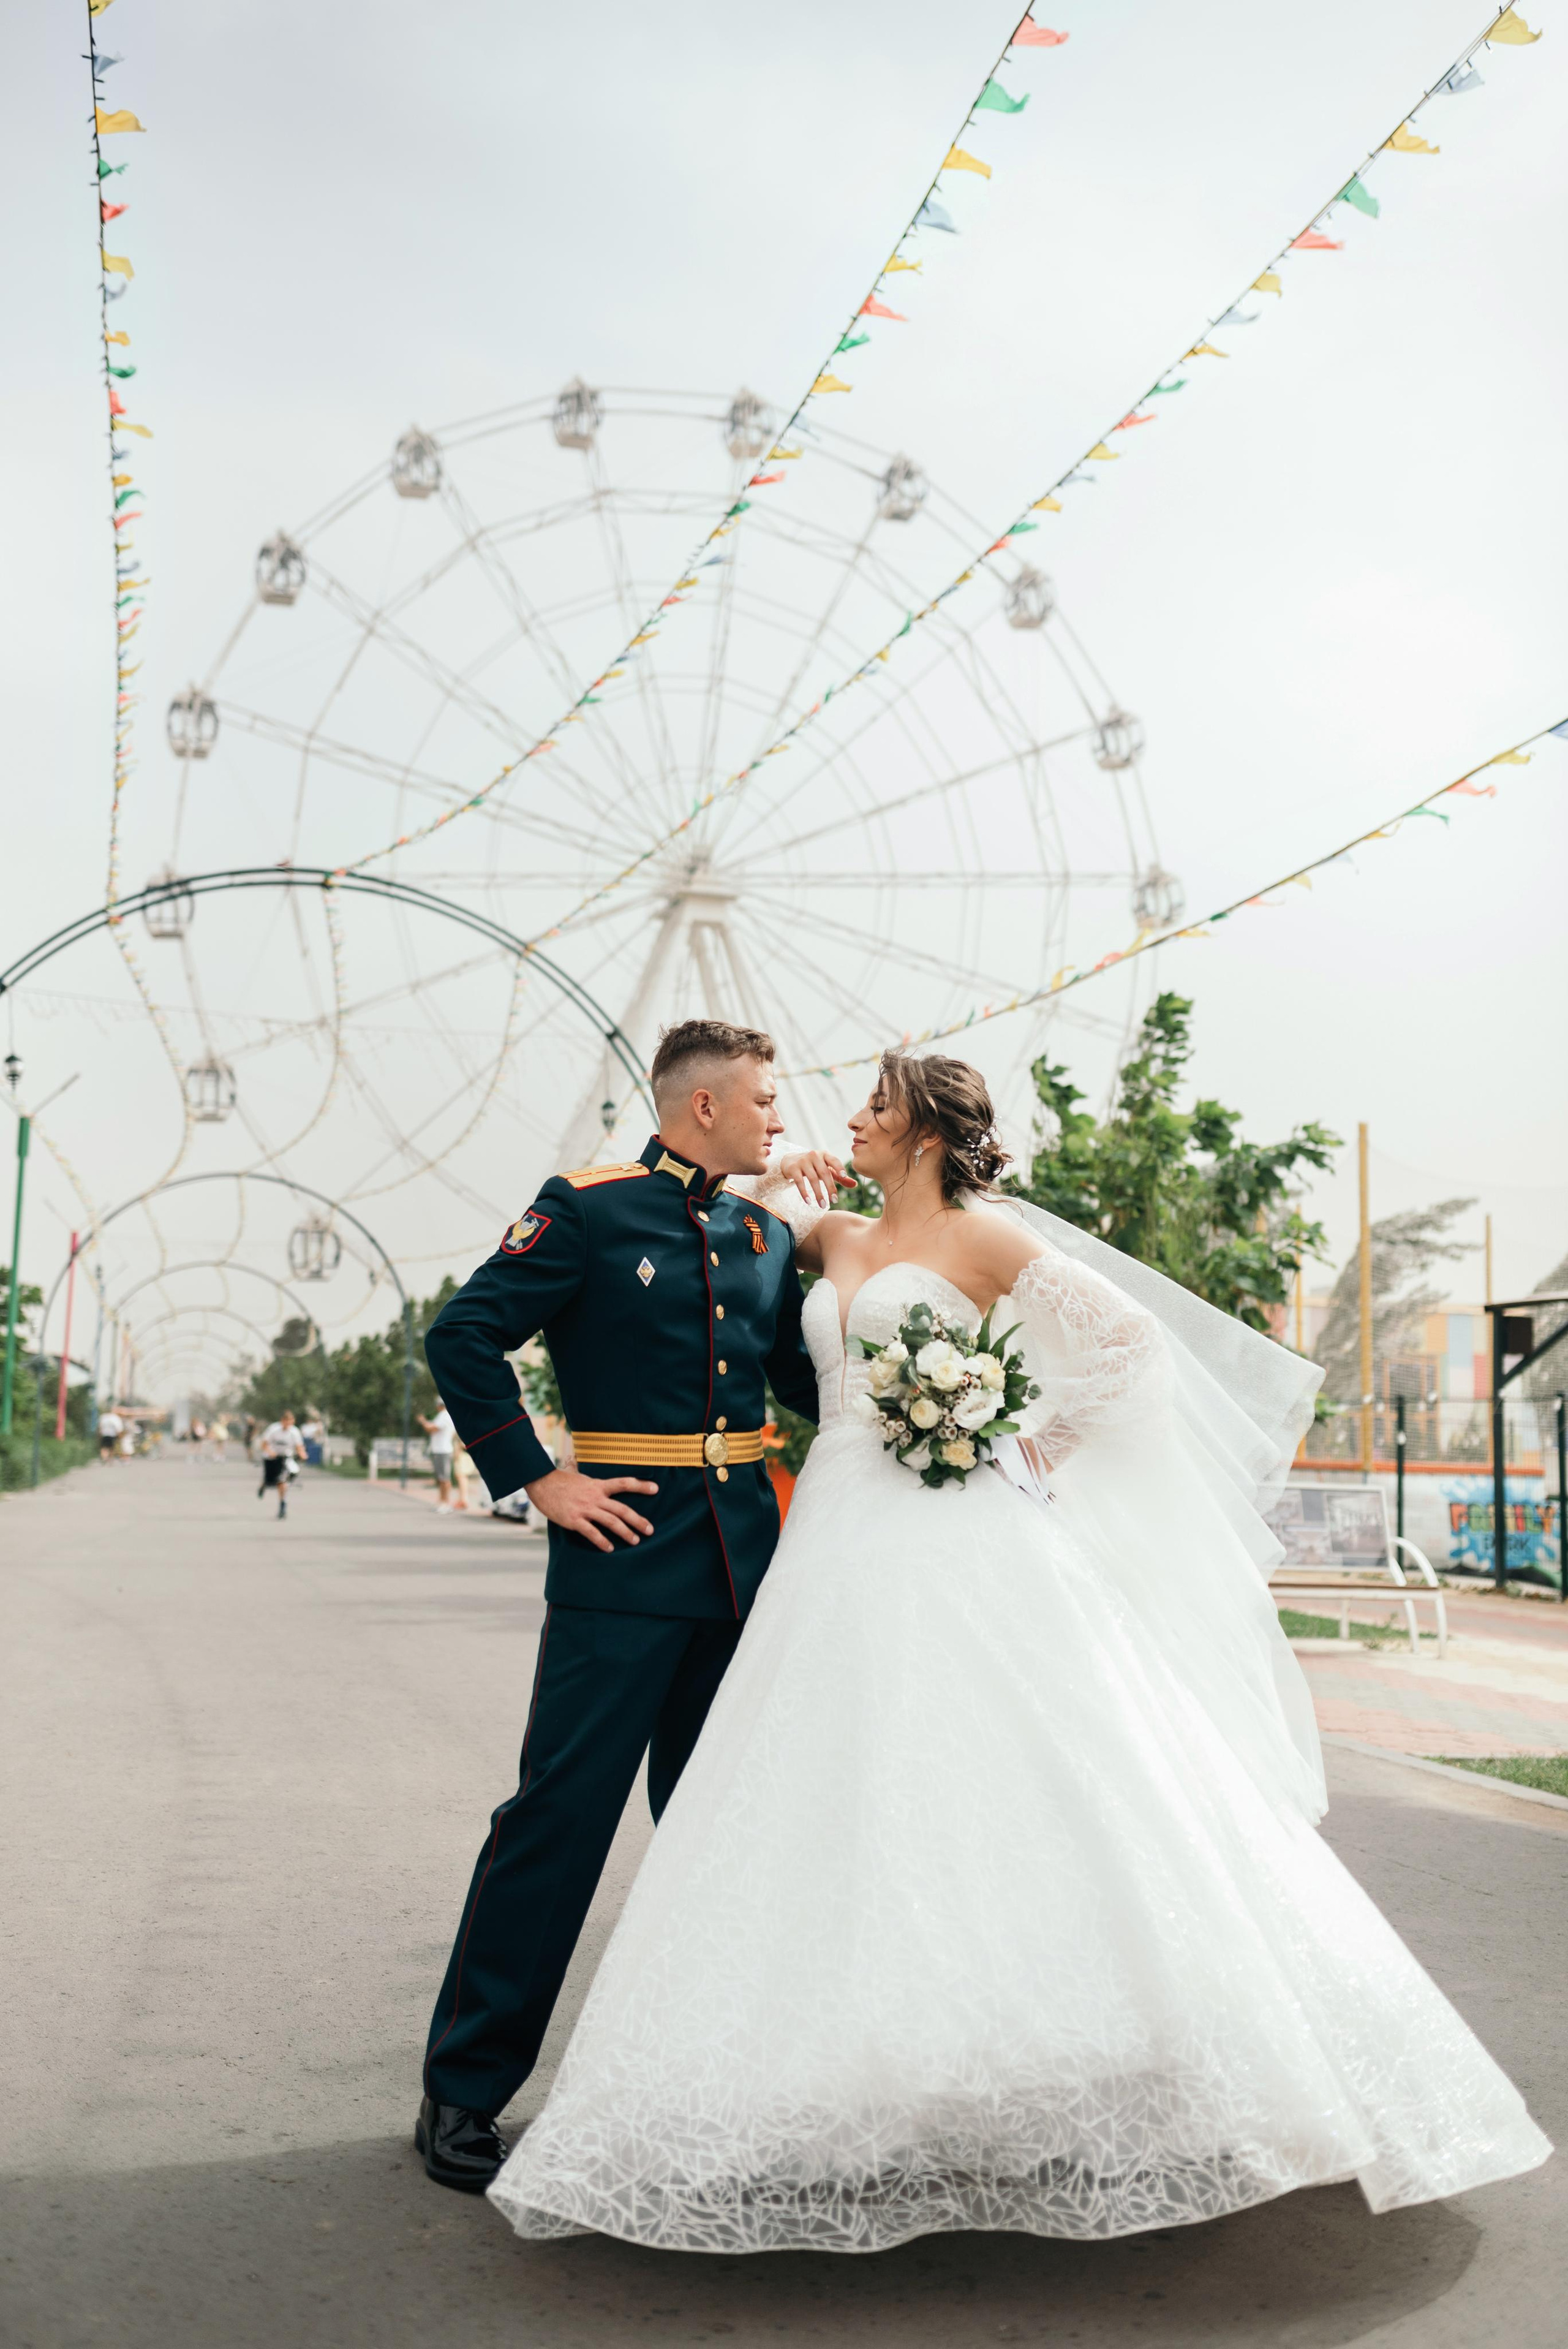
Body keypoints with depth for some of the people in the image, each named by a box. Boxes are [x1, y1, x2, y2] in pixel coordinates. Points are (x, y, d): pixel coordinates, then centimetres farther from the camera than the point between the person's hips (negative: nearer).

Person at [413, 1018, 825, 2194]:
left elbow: (808, 1378, 17)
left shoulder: (769, 1235, 13)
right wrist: (538, 1477, -11)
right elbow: (465, 1334, -7)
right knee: (560, 1814, -3)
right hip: (626, 1555, -6)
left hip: (745, 1557, 6)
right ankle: (465, 2088, 12)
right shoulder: (587, 1210, -5)